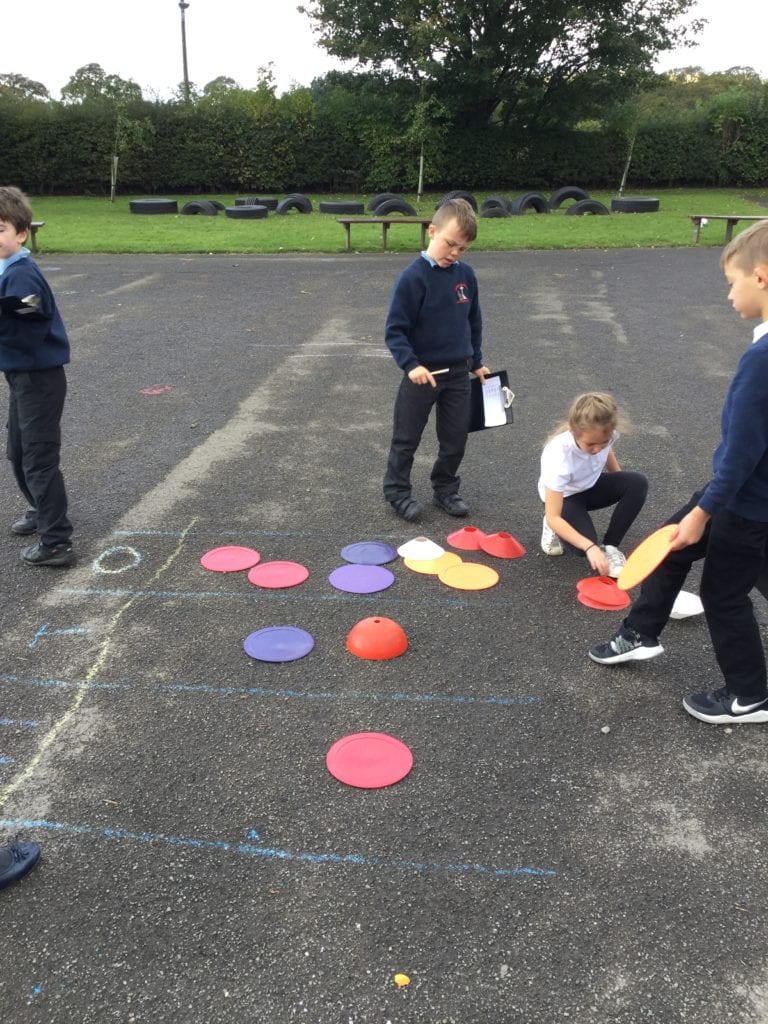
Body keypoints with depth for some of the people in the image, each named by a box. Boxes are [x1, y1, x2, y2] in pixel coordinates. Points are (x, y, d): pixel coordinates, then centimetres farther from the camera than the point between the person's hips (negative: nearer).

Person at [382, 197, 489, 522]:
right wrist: (411, 365, -27)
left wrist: (477, 361, 15)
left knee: (456, 438, 12)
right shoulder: (413, 277, -16)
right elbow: (395, 330, -16)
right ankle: (397, 491, 26)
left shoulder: (466, 274, 1)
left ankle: (446, 490, 30)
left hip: (458, 373, 5)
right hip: (422, 373, -5)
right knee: (407, 438, 10)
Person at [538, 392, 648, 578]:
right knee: (583, 546, -28)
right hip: (564, 497, -5)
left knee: (637, 484, -22)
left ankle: (609, 546, -9)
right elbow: (553, 517, -38)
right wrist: (590, 547, -48)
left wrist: (621, 487, 14)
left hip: (592, 485, 5)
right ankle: (556, 530, 7)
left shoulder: (605, 434, -25)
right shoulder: (559, 456, -39)